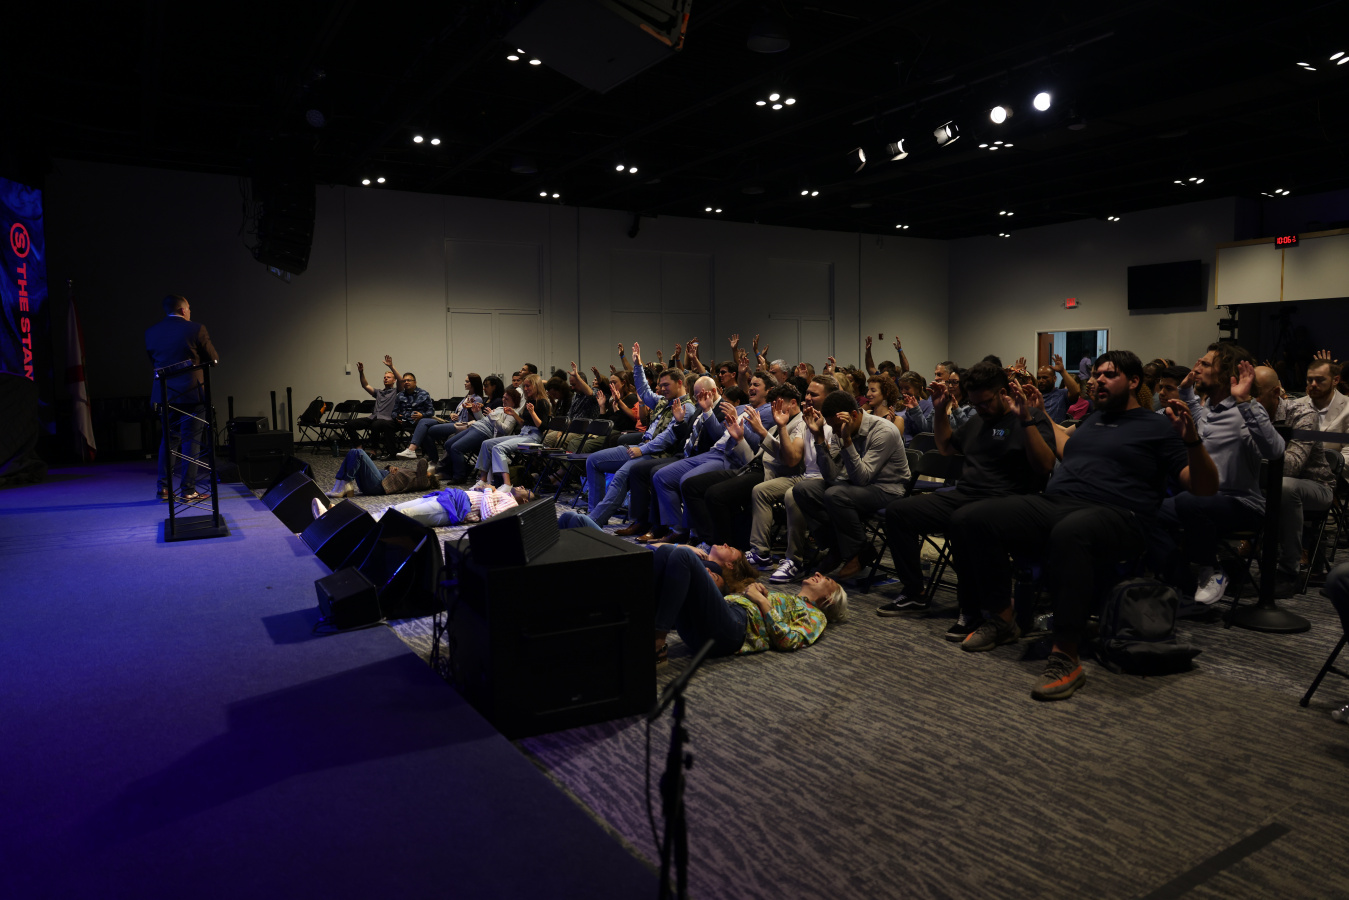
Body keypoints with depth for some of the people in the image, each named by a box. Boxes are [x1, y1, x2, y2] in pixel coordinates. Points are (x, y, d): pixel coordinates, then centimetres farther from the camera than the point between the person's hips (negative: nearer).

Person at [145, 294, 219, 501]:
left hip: (164, 394, 5)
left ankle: (164, 488, 15)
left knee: (168, 439, 16)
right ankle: (188, 490, 1)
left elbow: (152, 359, 15)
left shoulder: (151, 331, 5)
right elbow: (213, 359, -2)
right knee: (191, 441, 1)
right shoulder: (196, 329, -9)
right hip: (191, 393, -5)